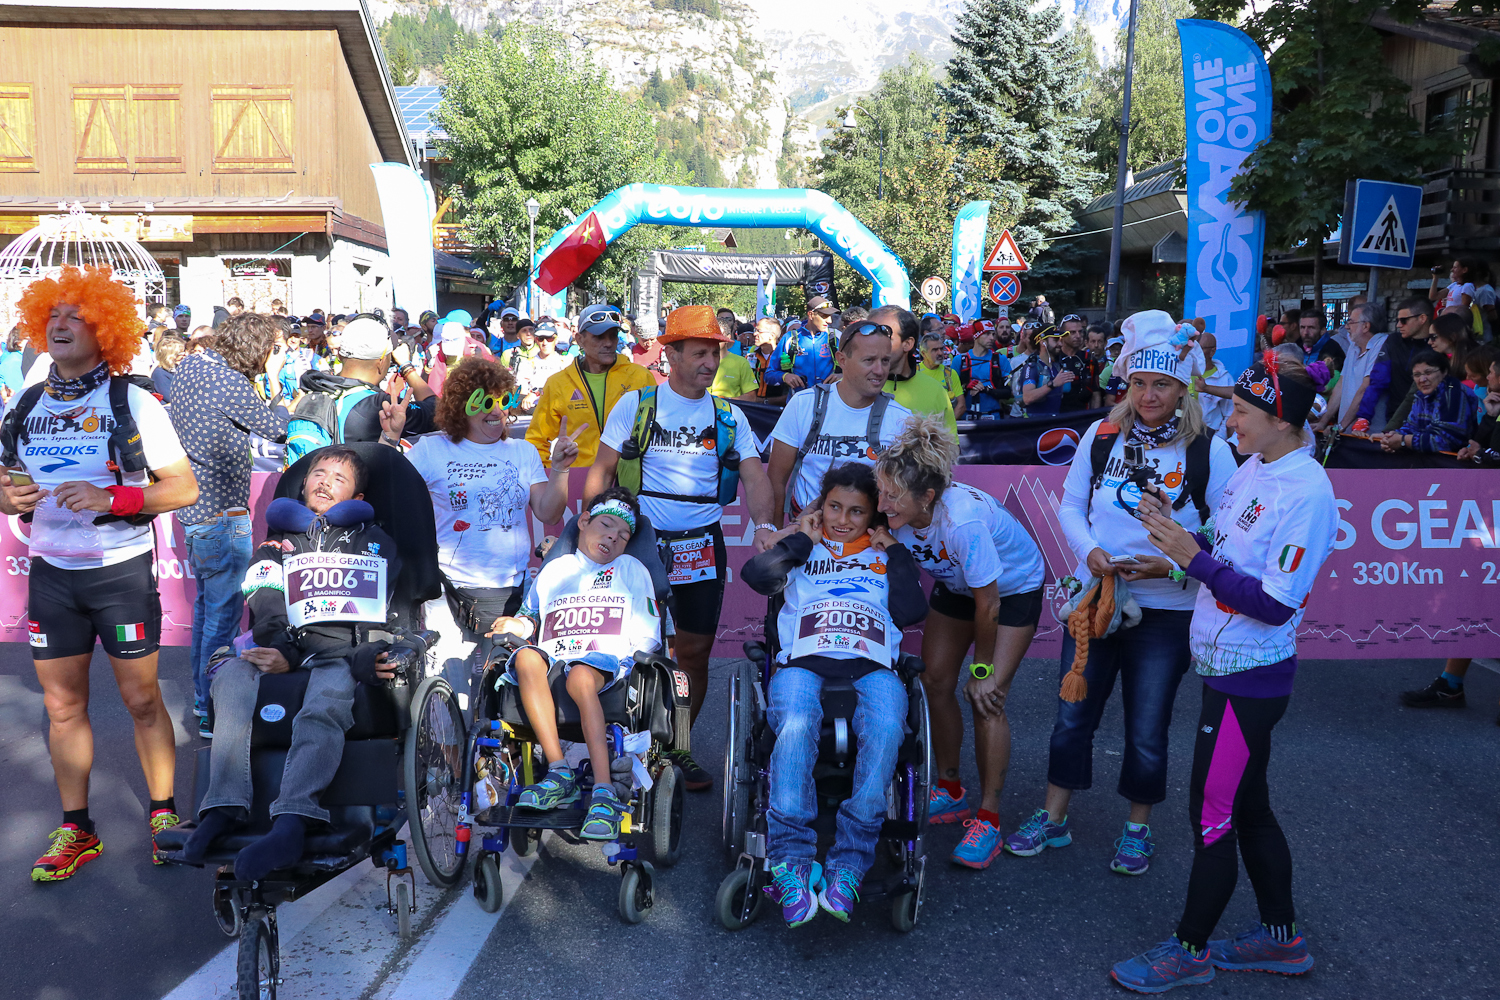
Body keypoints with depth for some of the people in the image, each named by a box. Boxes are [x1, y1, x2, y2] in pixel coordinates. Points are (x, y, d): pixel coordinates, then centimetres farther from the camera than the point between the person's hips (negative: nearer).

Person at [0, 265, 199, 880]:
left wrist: (110, 497, -22)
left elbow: (184, 487, -9)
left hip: (121, 569, -4)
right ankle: (76, 830, 21)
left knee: (141, 699, 2)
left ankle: (162, 813, 19)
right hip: (50, 571, 4)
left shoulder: (132, 402, -6)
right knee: (62, 706, 8)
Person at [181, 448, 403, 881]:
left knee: (324, 706, -36)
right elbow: (265, 606, 12)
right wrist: (280, 647, -12)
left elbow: (365, 614, 6)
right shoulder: (277, 539, 30)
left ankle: (290, 824, -54)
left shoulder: (371, 541, 22)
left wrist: (294, 655, -10)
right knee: (231, 677, -31)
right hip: (283, 650, 3)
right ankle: (224, 808, -40)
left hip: (341, 653, -3)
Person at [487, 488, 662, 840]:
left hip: (607, 659, -2)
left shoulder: (633, 570, 24)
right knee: (526, 657, -34)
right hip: (554, 656, 3)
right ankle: (559, 772, -34)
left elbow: (646, 636, 16)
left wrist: (634, 655, -4)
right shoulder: (554, 570, 28)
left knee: (581, 677, -39)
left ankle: (603, 794, -46)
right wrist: (521, 625, 7)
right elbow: (531, 619, 30)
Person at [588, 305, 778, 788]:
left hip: (702, 547, 2)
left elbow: (755, 475, -2)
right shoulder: (636, 404, 1)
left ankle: (677, 747, 24)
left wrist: (764, 524, -21)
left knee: (695, 652, 7)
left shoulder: (729, 416, 7)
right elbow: (601, 471, 3)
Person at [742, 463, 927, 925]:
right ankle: (791, 857, -33)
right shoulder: (801, 549, 29)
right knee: (795, 727, -36)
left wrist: (895, 550, 15)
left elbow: (911, 612, 9)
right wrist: (801, 540, 14)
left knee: (885, 729, -34)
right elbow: (756, 575, 6)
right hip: (803, 661, 0)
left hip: (872, 666, 1)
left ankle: (848, 862, -30)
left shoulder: (886, 556, 29)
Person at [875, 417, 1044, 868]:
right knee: (936, 682, 1)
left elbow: (987, 604, -30)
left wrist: (983, 669, -19)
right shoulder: (898, 512, -25)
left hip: (1013, 587, -6)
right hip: (954, 584, 6)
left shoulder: (963, 519, -41)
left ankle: (988, 818, -3)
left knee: (986, 698, -14)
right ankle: (949, 791, 21)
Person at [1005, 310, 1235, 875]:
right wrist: (1090, 552, -13)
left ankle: (1138, 829, 32)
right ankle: (1053, 819, 28)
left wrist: (1169, 565, -20)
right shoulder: (1101, 435, 1)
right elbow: (1070, 505, 6)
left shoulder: (1208, 450, -7)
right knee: (1072, 716, 11)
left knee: (1146, 732, 10)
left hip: (1166, 609, -2)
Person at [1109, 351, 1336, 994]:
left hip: (1249, 680, -9)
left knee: (1213, 814, 2)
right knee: (1247, 808, 20)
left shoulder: (1306, 493, -22)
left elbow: (1275, 604, -23)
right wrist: (1178, 536, -2)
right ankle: (1281, 939, 36)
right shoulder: (1255, 466, 5)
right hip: (1227, 666, 9)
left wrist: (1195, 559, -22)